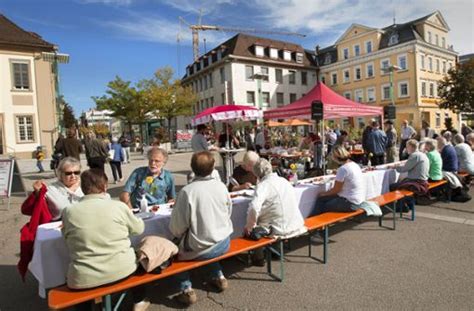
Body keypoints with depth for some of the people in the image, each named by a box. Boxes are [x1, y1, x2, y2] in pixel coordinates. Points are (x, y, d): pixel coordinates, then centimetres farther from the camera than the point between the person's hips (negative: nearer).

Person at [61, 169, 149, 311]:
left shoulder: (68, 211, -7)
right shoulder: (119, 206, -9)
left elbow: (68, 240, 11)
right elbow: (139, 229, 8)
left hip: (84, 278, 1)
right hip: (122, 269, 0)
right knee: (135, 258, 32)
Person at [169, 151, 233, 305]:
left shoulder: (187, 191, -22)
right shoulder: (221, 186, -8)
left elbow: (177, 227, -15)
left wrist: (179, 235, 8)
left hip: (199, 250, -4)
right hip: (224, 243, 5)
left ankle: (186, 289, 15)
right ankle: (218, 276, 32)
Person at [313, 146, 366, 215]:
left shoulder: (343, 169, -20)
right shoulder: (354, 164, 7)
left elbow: (336, 190, -12)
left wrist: (324, 193, 2)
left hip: (350, 203, -9)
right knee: (320, 199, 10)